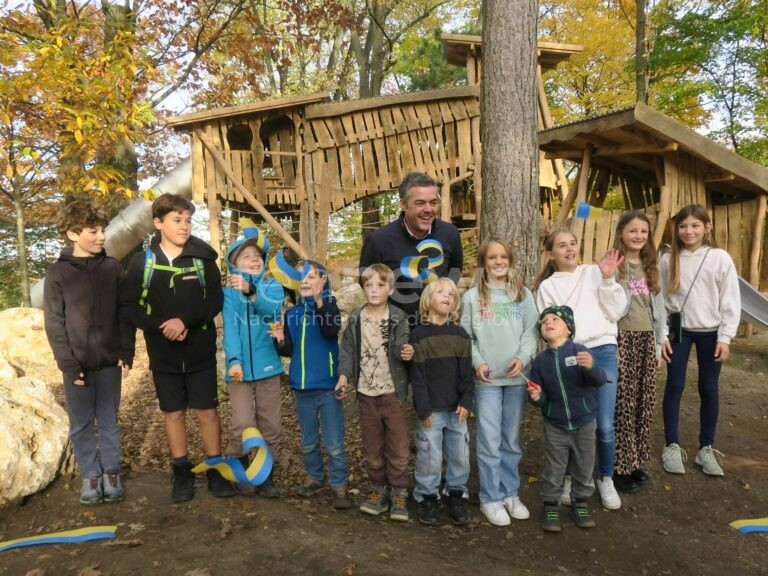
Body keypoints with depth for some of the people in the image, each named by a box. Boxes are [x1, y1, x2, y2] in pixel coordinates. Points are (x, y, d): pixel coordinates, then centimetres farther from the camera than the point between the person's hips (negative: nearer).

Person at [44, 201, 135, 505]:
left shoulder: (113, 267, 1)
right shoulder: (58, 272, -3)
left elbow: (124, 313, 3)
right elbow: (54, 323, -4)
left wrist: (126, 352, -4)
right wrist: (68, 363, -10)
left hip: (110, 361, 1)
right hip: (77, 363, -1)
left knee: (109, 421, 11)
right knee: (81, 425, 9)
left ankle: (111, 472, 24)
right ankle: (90, 475, 24)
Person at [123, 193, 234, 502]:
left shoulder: (203, 257, -2)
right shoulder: (142, 261, -1)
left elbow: (215, 300, -6)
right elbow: (133, 307, -3)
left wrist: (185, 321, -20)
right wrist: (162, 326, -18)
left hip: (201, 350, 0)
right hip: (163, 353, 1)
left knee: (207, 410, 6)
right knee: (173, 412, 11)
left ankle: (215, 469, 20)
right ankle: (182, 471, 25)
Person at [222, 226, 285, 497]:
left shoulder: (273, 287, 3)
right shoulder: (229, 291, -2)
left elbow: (273, 311, -18)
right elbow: (230, 328, -10)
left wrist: (251, 291, -35)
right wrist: (234, 360, -23)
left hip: (268, 366, 2)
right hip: (240, 368, -2)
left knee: (270, 425, 9)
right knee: (242, 424, -6)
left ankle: (266, 476, 24)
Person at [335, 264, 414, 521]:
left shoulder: (398, 318, -5)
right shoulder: (355, 319, 2)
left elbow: (401, 348, -10)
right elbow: (348, 350, 3)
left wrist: (407, 353, -33)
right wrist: (344, 375, -10)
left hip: (392, 391, -2)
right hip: (366, 393, 3)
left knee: (398, 446, 3)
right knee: (372, 446, 13)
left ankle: (399, 493, 18)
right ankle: (378, 489, 29)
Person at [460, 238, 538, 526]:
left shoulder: (523, 294, 7)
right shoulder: (472, 296, 2)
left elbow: (531, 331, 3)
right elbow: (465, 336, 1)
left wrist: (522, 358, -12)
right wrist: (477, 362, -12)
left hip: (516, 377, 2)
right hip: (486, 379, -2)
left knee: (511, 440, 13)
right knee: (489, 442, 1)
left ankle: (510, 493, 27)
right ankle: (490, 498, 15)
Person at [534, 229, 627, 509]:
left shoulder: (595, 272, 9)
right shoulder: (547, 286, 8)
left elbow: (616, 312, 2)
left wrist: (608, 279, -7)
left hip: (603, 351, 0)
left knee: (605, 425, -1)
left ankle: (605, 479, 23)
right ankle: (570, 477, 27)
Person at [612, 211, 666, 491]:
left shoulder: (650, 268, 13)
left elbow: (658, 307, 16)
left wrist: (659, 344, 14)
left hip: (646, 340, 7)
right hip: (622, 340, -6)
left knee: (643, 403, 11)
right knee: (622, 404, -2)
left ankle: (635, 461, 25)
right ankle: (619, 466, 11)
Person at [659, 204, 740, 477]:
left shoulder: (720, 258, -6)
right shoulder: (668, 260, -2)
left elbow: (731, 301, -4)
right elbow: (660, 300, 1)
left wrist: (725, 337, -8)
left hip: (710, 332, 0)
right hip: (678, 331, 1)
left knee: (709, 389, 8)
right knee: (675, 386, 5)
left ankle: (706, 447, 23)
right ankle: (672, 446, 17)